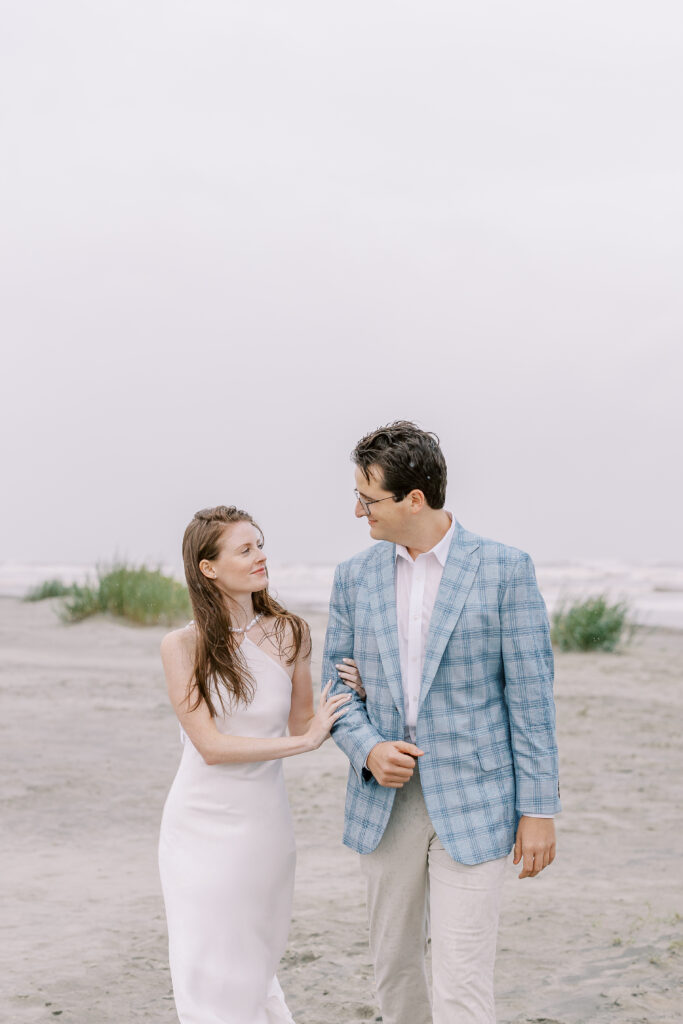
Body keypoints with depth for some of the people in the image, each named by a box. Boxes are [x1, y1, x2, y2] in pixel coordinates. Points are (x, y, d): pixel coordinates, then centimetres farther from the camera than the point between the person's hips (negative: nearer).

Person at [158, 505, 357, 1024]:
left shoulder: (290, 634, -1)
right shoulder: (183, 645, -8)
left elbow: (302, 724, 8)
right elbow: (211, 746, -12)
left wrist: (350, 695, -8)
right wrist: (305, 741, -13)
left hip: (263, 822, 1)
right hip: (201, 823, -1)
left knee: (250, 966, 9)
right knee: (205, 971, 6)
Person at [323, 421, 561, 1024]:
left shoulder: (504, 569, -6)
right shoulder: (355, 578, 5)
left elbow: (530, 694, -6)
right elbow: (338, 686, 10)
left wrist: (539, 809, -8)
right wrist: (368, 749, -11)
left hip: (473, 801, -4)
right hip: (387, 801, 4)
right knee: (395, 964, 14)